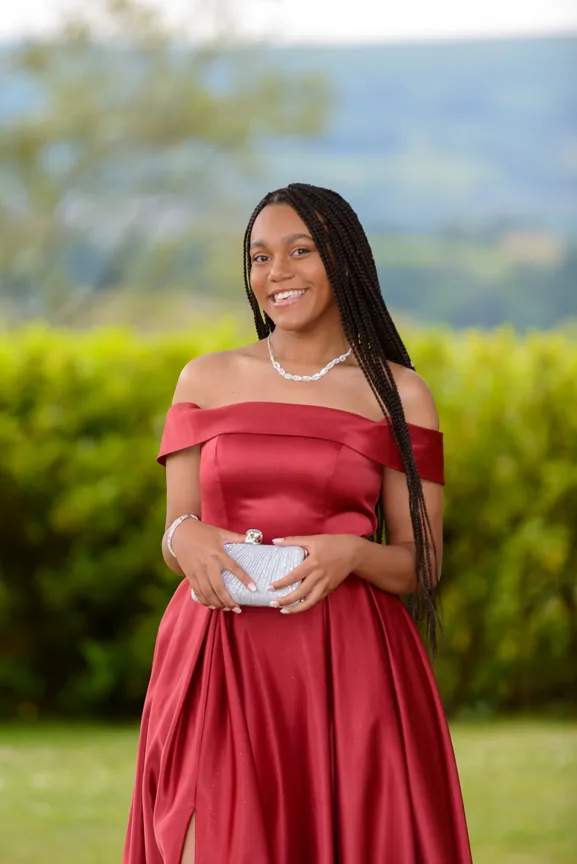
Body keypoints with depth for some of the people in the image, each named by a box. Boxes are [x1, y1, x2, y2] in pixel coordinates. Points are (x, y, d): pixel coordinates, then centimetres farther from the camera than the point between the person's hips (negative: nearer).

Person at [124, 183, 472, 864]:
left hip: (350, 664, -1)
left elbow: (422, 565, 5)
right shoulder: (207, 380, 10)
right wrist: (186, 538, -12)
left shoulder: (399, 395, 4)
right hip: (221, 660, 1)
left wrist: (352, 554, -15)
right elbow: (175, 537, 12)